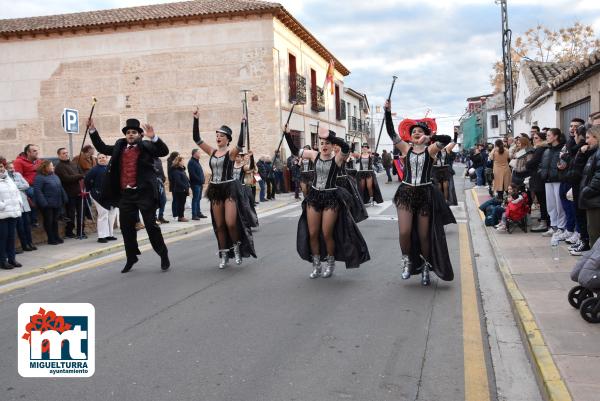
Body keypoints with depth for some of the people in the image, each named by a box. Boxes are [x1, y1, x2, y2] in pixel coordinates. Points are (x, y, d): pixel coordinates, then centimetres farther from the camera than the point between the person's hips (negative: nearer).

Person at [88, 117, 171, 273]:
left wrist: (153, 137, -26)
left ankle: (163, 255, 14)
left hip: (144, 193, -5)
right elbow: (102, 147, 23)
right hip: (125, 194, 5)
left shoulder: (147, 146, -1)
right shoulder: (119, 147, 13)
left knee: (151, 225, 0)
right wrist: (92, 130, 15)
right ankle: (131, 258, 25)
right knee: (126, 228, 10)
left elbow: (164, 151, -13)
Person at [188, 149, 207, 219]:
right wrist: (201, 181, -16)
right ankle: (194, 215, -6)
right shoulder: (191, 162, -10)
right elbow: (193, 174, -19)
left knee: (198, 199, 13)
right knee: (195, 199, -7)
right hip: (195, 184, -9)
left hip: (200, 184, 9)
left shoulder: (197, 162, 19)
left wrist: (202, 181, 8)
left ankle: (198, 213, 19)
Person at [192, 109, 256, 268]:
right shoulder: (212, 151, 8)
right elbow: (196, 138, 6)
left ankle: (237, 247, 13)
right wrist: (196, 119, 0)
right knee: (219, 225, 8)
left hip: (230, 189, -5)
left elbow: (240, 144, -27)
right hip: (215, 190, 5)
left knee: (230, 223, -14)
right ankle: (224, 255, 18)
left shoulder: (231, 152, -6)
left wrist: (243, 125, -30)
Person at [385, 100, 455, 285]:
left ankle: (425, 267, 24)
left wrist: (429, 138, -24)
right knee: (404, 232, -12)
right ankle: (407, 261, 14)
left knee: (424, 235, 4)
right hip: (406, 192, 1)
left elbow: (447, 139, -16)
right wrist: (388, 112, -10)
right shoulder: (406, 148, 6)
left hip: (426, 193, -1)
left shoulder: (430, 150, 0)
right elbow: (391, 133, -3)